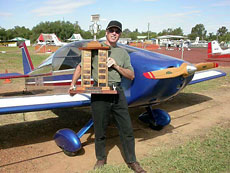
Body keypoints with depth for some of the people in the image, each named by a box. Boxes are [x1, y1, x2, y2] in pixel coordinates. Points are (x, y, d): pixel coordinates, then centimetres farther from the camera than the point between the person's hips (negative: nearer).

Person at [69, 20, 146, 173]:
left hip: (117, 92, 3)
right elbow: (81, 66, 10)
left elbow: (131, 75, 8)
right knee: (100, 130, 9)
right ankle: (101, 159, 31)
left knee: (127, 129, 6)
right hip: (99, 93, -2)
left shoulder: (123, 53, 13)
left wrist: (116, 66, -6)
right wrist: (73, 84, -1)